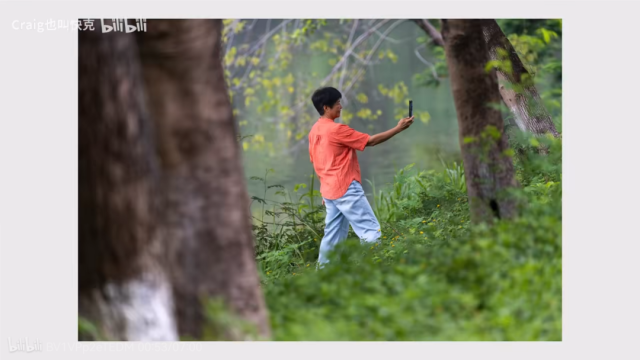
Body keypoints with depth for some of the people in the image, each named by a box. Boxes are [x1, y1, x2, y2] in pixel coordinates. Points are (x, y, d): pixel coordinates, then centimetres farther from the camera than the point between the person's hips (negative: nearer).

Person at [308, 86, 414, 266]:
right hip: (346, 189, -9)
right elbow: (370, 141, -12)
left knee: (333, 236, 13)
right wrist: (398, 128, -7)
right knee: (371, 231, -8)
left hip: (329, 190, 9)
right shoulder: (336, 130, -16)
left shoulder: (315, 131, 10)